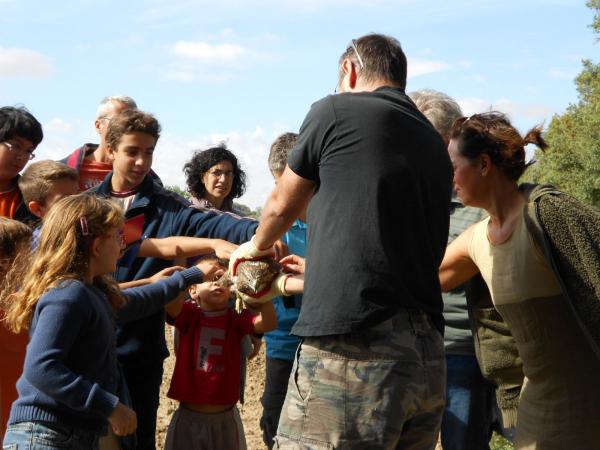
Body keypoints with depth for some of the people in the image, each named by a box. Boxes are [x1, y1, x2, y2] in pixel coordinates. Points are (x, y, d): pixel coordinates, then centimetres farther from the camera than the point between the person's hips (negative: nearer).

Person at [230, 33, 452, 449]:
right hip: (428, 359, 8)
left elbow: (282, 207, 14)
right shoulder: (436, 145, 20)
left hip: (352, 351, -7)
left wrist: (257, 246, 37)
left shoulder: (335, 111, 2)